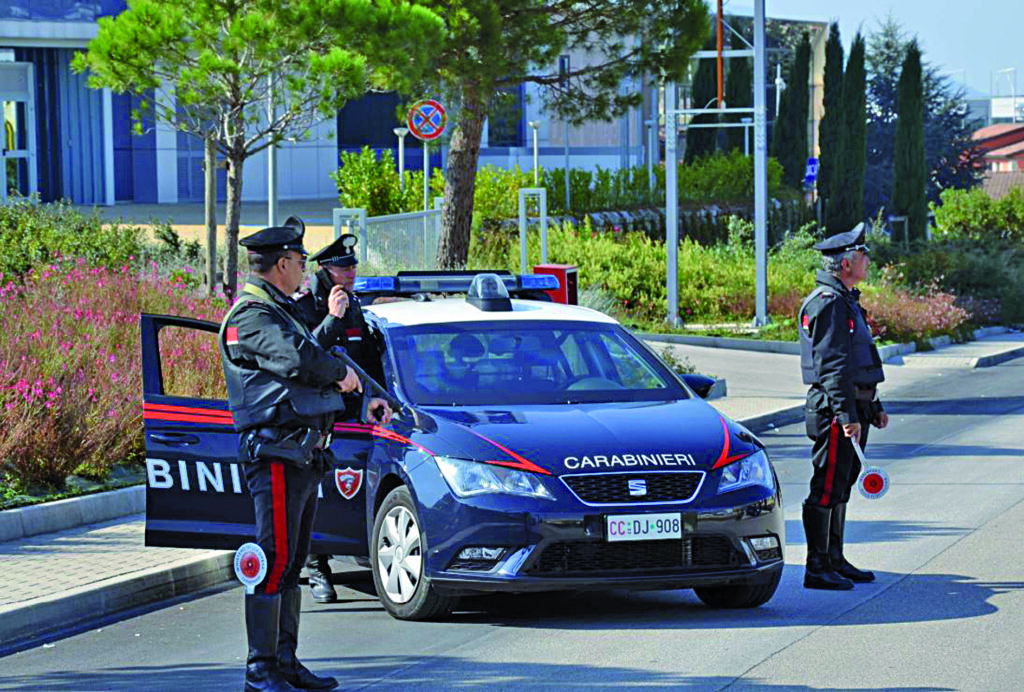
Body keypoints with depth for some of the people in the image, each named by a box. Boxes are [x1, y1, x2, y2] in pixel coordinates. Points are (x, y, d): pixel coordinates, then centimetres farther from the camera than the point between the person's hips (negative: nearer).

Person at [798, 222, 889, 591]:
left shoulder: (845, 300, 19)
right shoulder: (828, 303, -15)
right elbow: (831, 366, -21)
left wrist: (873, 407, 27)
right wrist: (846, 415, -26)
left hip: (853, 407, 11)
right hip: (835, 409, -11)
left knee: (841, 486, 15)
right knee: (827, 487, -8)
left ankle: (835, 561, 23)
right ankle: (818, 568, -6)